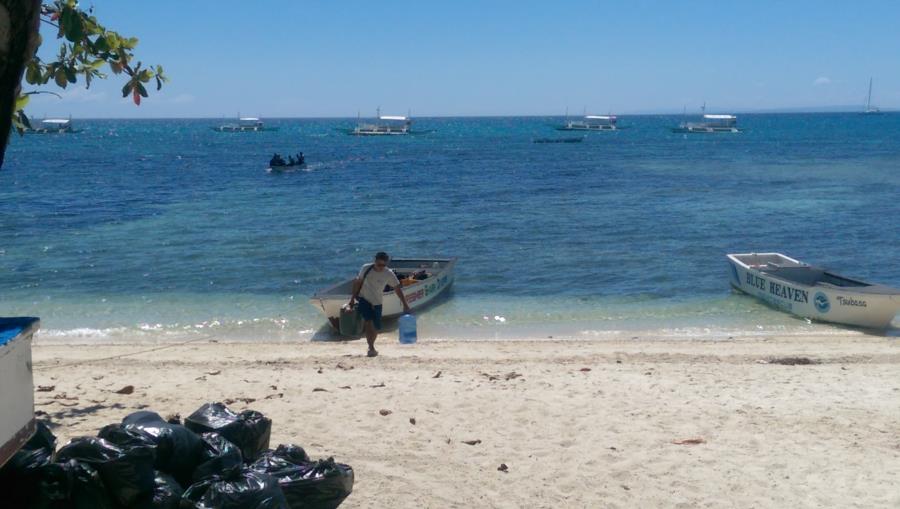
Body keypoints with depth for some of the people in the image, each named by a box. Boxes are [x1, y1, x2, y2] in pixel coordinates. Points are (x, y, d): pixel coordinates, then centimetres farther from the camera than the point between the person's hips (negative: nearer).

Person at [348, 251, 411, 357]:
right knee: (368, 321, -21)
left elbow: (398, 289, -9)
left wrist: (405, 305, -13)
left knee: (376, 327, 5)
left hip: (377, 302, 2)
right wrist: (353, 298, 3)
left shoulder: (389, 274, -13)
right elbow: (358, 282, 1)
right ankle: (371, 348, -21)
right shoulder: (366, 268, -12)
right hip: (363, 299, -2)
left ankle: (371, 346, 30)